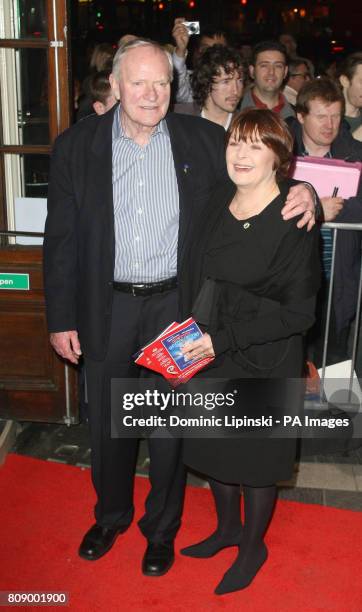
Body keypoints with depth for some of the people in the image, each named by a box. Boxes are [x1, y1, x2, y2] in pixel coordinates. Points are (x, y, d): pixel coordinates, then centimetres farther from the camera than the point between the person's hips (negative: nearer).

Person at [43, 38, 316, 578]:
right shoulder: (77, 145, -2)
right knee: (107, 421, 17)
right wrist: (61, 317, -3)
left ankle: (162, 527, 37)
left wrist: (301, 190, -16)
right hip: (108, 307, 1)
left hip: (177, 305, 0)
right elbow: (61, 237, -1)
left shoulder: (203, 140, -2)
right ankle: (111, 514, 43)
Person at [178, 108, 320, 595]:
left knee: (255, 458, 13)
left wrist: (224, 339, -21)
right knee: (213, 447, 21)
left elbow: (297, 312, -18)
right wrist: (187, 333, -1)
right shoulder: (217, 203, 0)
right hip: (207, 355, 6)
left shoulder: (294, 221, -18)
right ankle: (227, 527, 48)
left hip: (263, 365, -6)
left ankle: (253, 546, 39)